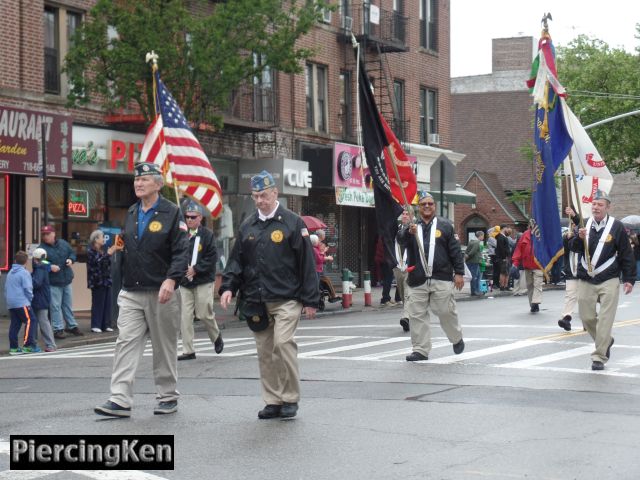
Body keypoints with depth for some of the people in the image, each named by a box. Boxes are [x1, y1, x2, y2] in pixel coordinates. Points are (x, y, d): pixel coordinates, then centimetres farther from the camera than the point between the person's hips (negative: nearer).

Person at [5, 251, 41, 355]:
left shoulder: (10, 273, 17)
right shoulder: (24, 273, -8)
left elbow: (6, 288, 21)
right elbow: (27, 288, -12)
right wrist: (30, 299, 1)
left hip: (10, 303, 8)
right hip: (22, 302, -8)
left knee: (14, 324, 10)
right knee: (31, 321, -7)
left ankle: (13, 347, 7)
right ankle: (28, 345, -15)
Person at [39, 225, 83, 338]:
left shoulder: (63, 244, 4)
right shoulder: (42, 248, -11)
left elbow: (72, 253, 16)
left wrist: (71, 260, -6)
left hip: (66, 280, 5)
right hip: (53, 283, -5)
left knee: (68, 305, 15)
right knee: (55, 306, -3)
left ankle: (72, 326, 27)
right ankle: (58, 329, 4)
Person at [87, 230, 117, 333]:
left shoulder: (103, 250, 16)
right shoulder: (90, 251, -5)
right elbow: (96, 262, -18)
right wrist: (108, 254, -18)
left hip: (106, 280, 7)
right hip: (97, 281, -7)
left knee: (107, 303, 4)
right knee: (98, 303, -5)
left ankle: (106, 325, 8)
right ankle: (96, 325, 0)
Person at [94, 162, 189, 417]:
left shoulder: (171, 213, -4)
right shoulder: (131, 214, 14)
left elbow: (181, 252, -12)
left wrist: (171, 279, -22)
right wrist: (118, 248, 7)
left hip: (161, 293, -5)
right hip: (131, 292, 5)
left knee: (164, 347, 6)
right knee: (126, 343, -5)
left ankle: (168, 397, 18)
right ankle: (120, 400, -8)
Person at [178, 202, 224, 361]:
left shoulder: (207, 235, -5)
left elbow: (212, 257, -10)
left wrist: (195, 269, -16)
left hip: (203, 281, -3)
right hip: (185, 282, 3)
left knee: (205, 314, 0)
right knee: (185, 317, -1)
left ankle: (217, 337, 30)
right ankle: (188, 351, 4)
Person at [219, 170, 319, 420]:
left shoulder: (292, 223, -1)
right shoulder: (247, 226, 13)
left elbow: (307, 262, -3)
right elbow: (236, 260, 16)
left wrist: (310, 300, -5)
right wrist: (228, 287, -1)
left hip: (286, 299, -5)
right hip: (256, 302, 5)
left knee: (282, 343, -17)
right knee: (265, 351, 6)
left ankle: (290, 398, -4)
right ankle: (273, 401, 14)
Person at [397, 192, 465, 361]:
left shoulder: (444, 225, 8)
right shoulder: (411, 226, 10)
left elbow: (455, 250, 7)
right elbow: (401, 240, -10)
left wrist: (459, 272, 1)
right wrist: (408, 232, -32)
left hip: (441, 279, -2)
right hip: (417, 280, 2)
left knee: (446, 311, 1)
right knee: (417, 315, 0)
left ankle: (457, 339, 26)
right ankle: (420, 350, 6)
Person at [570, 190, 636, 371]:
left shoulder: (616, 226, -4)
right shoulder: (585, 224, 6)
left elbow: (626, 255, -1)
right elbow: (574, 248, 2)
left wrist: (629, 279, -4)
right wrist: (580, 238, -20)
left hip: (608, 281, -4)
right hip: (585, 280, 4)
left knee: (605, 319, -7)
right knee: (586, 317, 8)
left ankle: (600, 356, -1)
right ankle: (605, 342, 32)